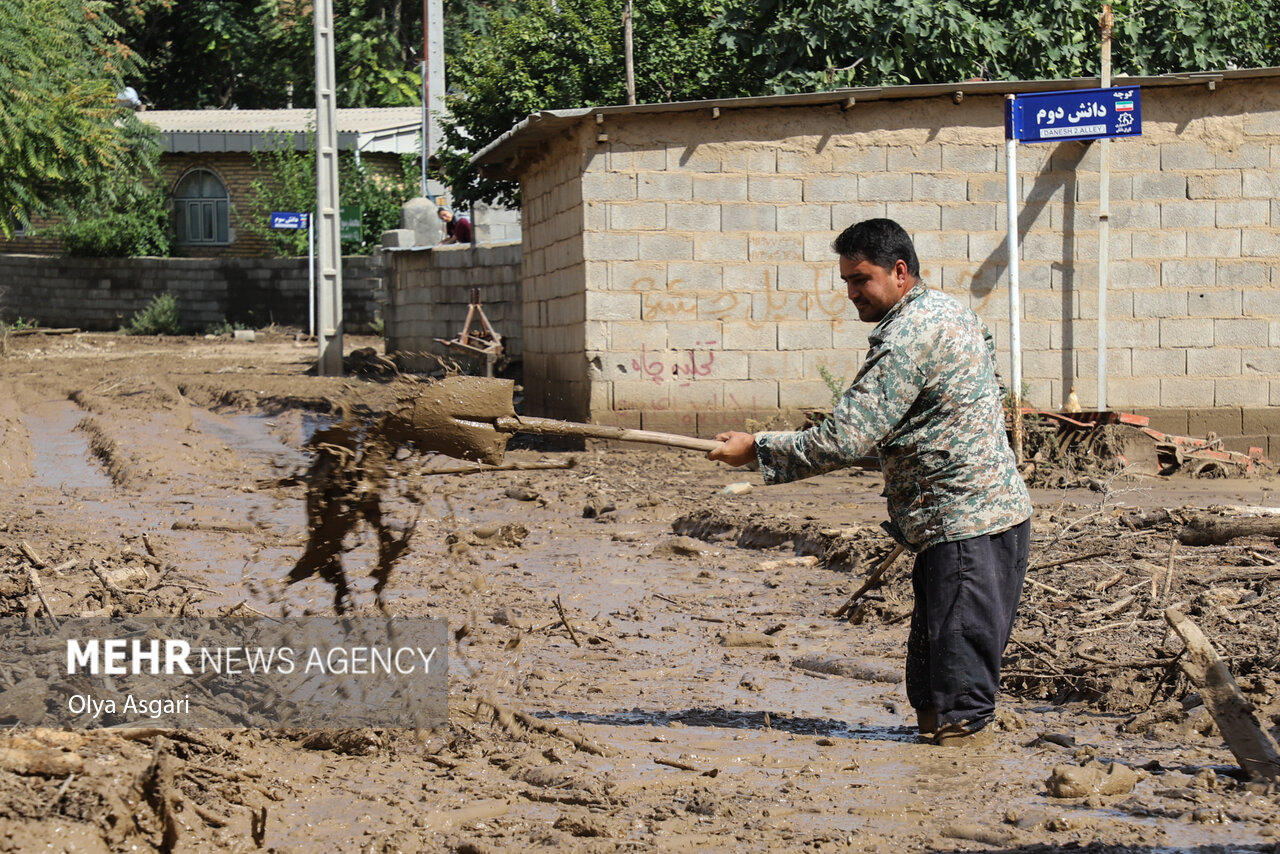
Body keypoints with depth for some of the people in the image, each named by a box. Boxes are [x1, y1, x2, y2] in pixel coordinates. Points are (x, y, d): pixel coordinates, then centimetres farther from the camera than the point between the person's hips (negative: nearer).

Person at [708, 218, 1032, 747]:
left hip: (964, 526, -11)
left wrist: (758, 449, -13)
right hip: (996, 511, 11)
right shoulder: (949, 313, 14)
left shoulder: (905, 338, -18)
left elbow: (845, 439, -22)